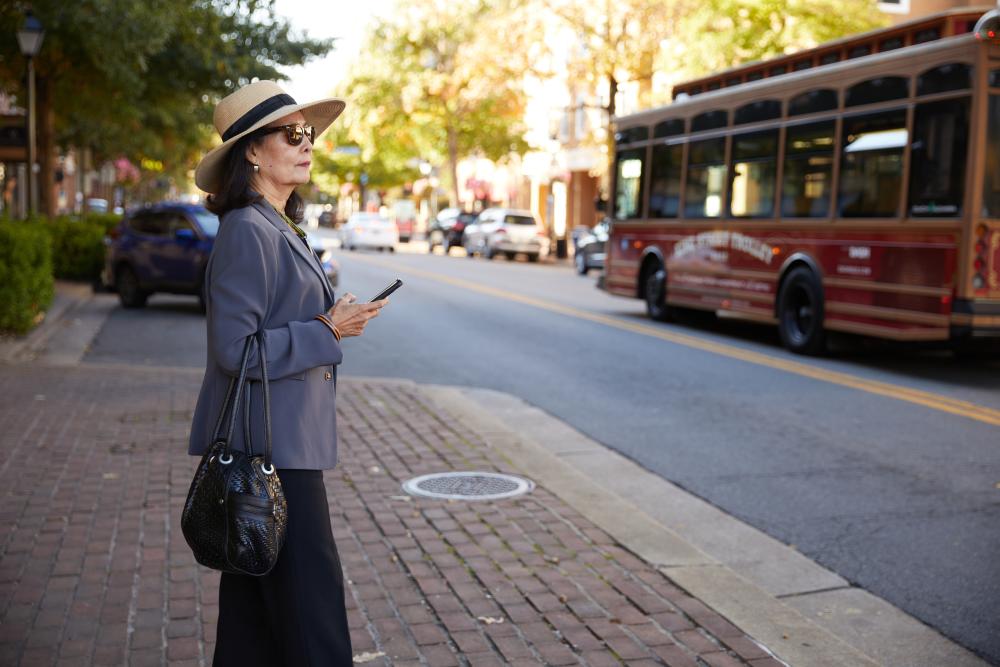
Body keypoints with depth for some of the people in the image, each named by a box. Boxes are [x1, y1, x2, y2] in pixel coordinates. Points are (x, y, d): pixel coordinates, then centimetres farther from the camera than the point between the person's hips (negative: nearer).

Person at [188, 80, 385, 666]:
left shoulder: (280, 229, 15)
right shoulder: (247, 232, -16)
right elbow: (235, 349, -21)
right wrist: (327, 331, -16)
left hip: (284, 438, 10)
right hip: (268, 446, -10)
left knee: (256, 597, 18)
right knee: (309, 592, -3)